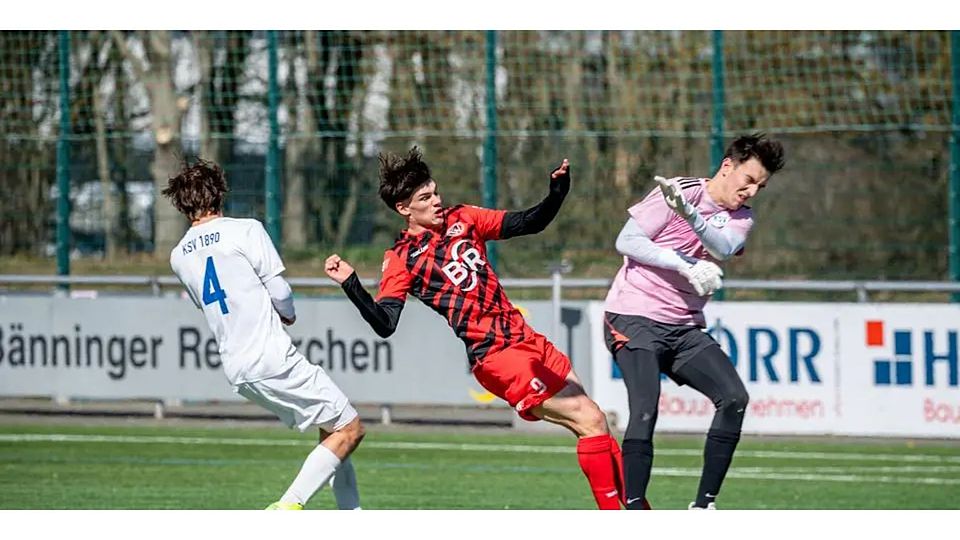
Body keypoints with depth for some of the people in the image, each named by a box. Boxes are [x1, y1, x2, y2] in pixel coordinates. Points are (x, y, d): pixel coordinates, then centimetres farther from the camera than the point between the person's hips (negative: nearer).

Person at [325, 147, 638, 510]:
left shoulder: (462, 219, 10)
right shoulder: (402, 259, -6)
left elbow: (531, 223, 14)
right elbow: (385, 325, -15)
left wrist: (557, 192, -4)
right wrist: (350, 284, -27)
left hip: (527, 340, 7)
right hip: (496, 357, -7)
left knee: (593, 421, 7)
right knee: (590, 420, -14)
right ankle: (612, 521, -10)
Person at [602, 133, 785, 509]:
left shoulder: (741, 218, 9)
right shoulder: (679, 191, -7)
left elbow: (724, 248, -15)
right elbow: (626, 241, -12)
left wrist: (690, 214, -36)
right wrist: (687, 266, -21)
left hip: (685, 329, 6)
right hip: (634, 318, -6)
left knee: (734, 398, -10)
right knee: (645, 411, -22)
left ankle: (703, 505, -4)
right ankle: (632, 513, -18)